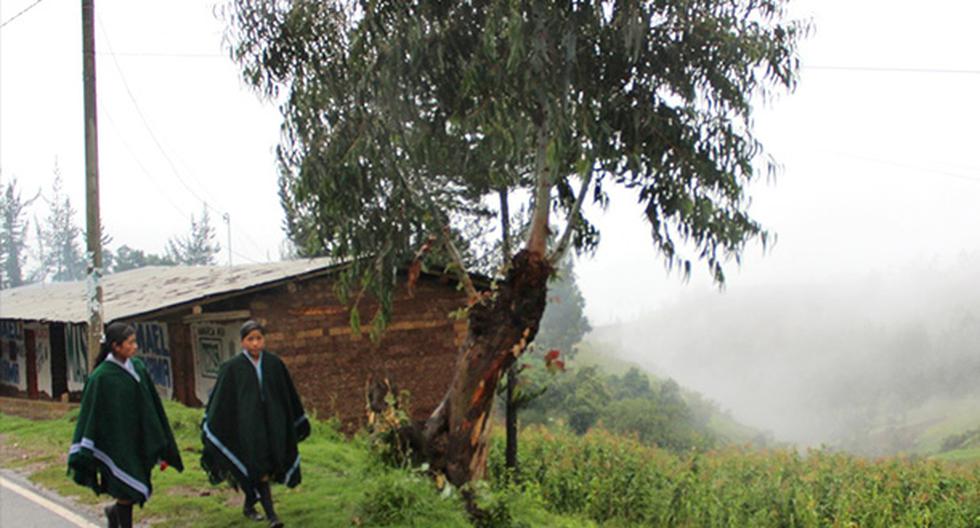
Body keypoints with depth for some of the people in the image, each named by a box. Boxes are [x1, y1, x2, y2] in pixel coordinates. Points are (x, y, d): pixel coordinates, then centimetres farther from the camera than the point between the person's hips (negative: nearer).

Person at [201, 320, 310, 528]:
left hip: (272, 423, 3)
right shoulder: (232, 368, -6)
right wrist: (210, 429, -1)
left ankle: (249, 505, 34)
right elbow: (219, 400, -1)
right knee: (259, 469, -5)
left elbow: (289, 396, 9)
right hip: (247, 425, -3)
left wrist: (299, 423, 14)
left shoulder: (275, 363, 1)